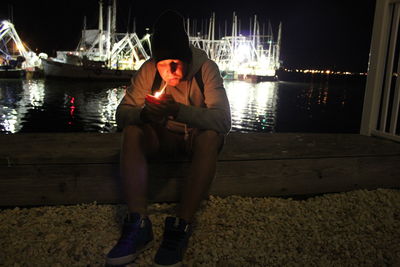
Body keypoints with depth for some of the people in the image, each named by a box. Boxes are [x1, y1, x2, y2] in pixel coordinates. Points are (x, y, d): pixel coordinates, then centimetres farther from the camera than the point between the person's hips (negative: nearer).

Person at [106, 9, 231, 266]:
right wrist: (143, 113, -37)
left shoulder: (206, 68, -20)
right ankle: (138, 223, -31)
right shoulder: (148, 70, -12)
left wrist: (178, 110, -45)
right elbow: (122, 114, -13)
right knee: (132, 131, -25)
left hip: (198, 135, -2)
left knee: (211, 136, -35)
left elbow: (223, 121, -31)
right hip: (165, 137, 3)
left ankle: (182, 226, -34)